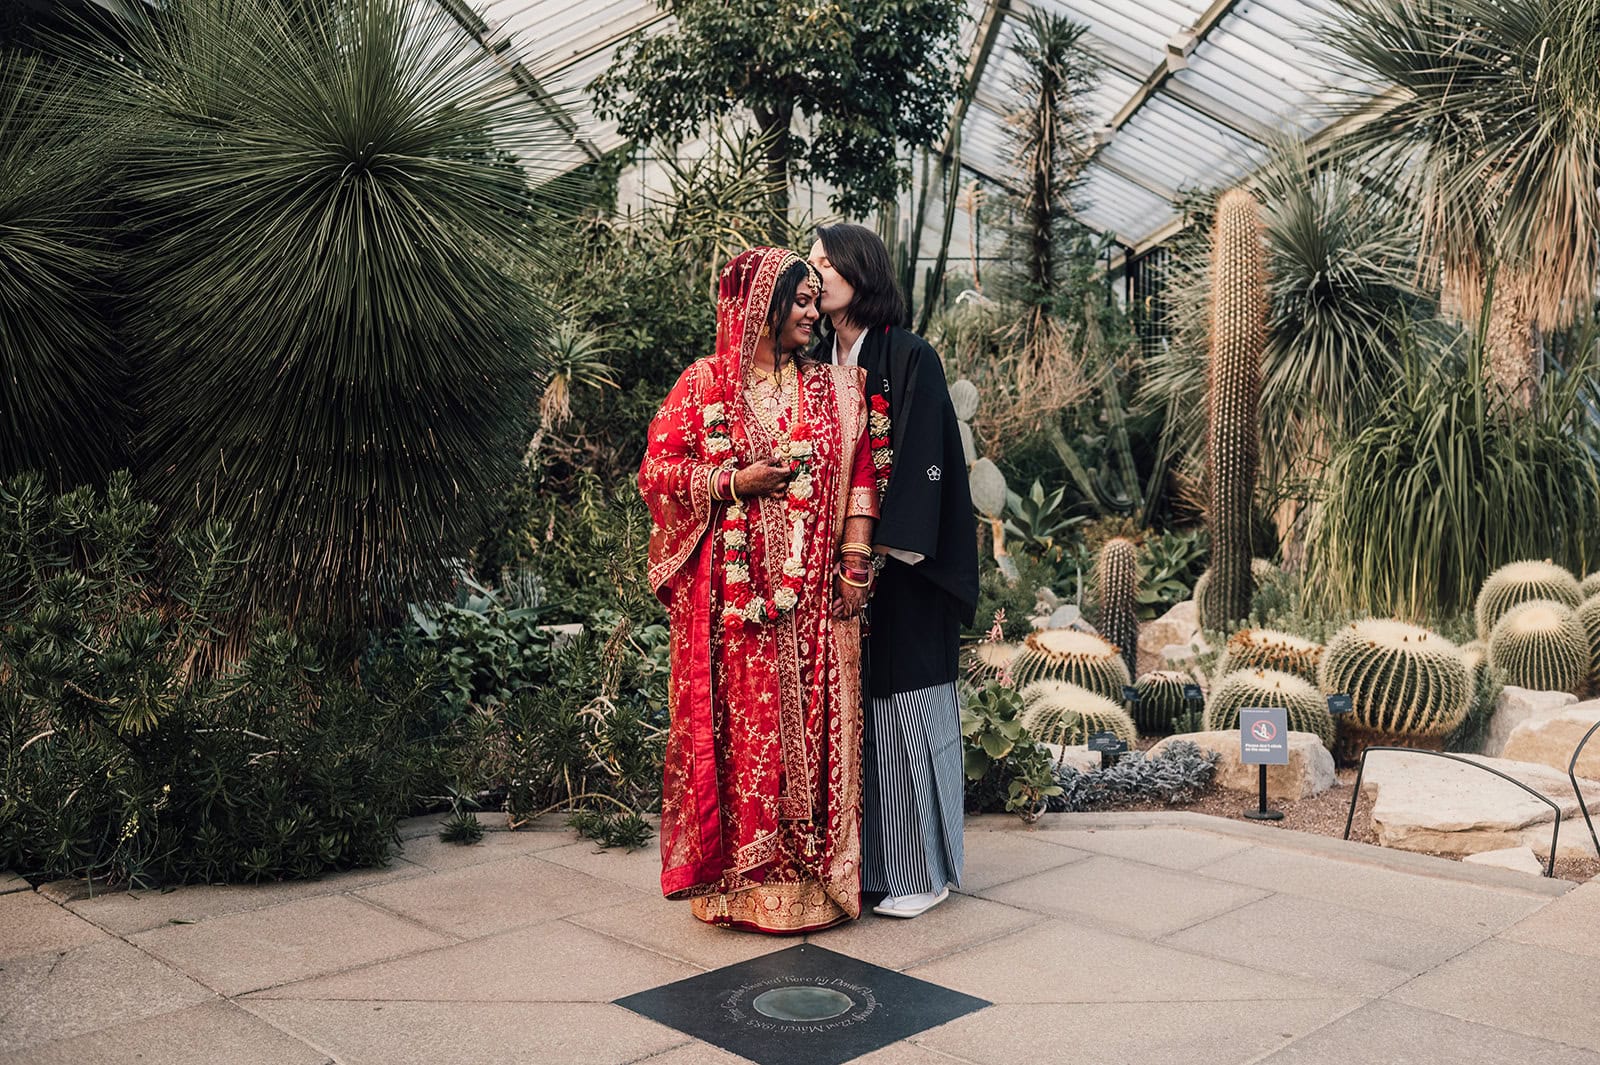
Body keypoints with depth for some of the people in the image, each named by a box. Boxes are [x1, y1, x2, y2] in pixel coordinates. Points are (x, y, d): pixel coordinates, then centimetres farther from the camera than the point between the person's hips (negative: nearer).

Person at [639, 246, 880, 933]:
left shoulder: (830, 390, 12)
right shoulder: (703, 384, 4)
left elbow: (858, 478, 7)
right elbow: (658, 467, 1)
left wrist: (855, 560, -3)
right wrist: (735, 482, -12)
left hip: (812, 594, 2)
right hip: (730, 593, -2)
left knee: (812, 719, 2)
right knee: (734, 721, 0)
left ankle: (810, 871, 12)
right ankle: (736, 875, 11)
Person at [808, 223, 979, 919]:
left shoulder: (910, 358, -5)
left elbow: (921, 458, -13)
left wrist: (885, 547, -19)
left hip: (898, 560, -6)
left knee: (904, 702, -1)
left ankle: (923, 867, 11)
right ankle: (861, 859, 18)